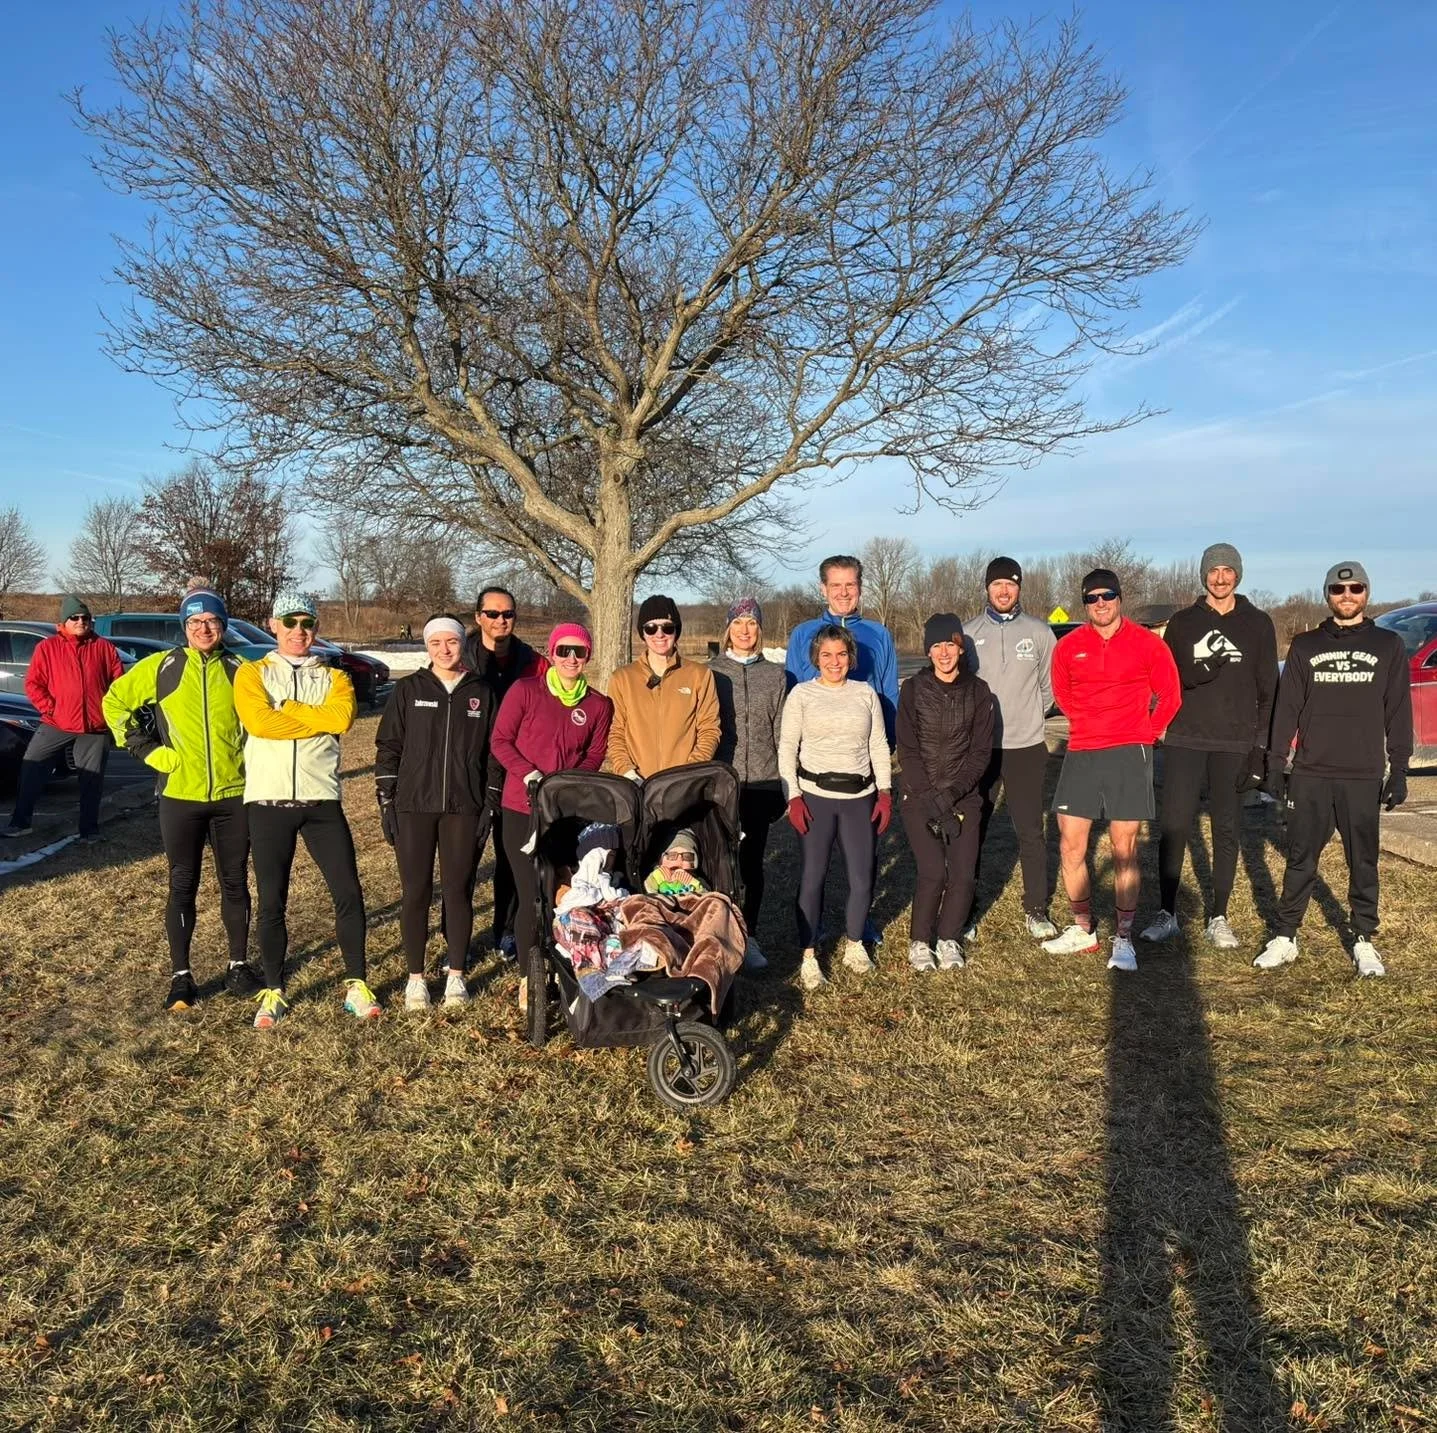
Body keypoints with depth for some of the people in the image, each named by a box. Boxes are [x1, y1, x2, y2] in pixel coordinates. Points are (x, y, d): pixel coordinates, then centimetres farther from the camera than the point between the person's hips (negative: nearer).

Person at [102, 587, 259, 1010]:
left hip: (233, 794, 1)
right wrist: (143, 748, 1)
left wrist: (251, 754, 5)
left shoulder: (240, 670, 3)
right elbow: (114, 701, 10)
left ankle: (238, 967, 22)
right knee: (182, 886, 5)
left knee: (234, 882, 9)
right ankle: (181, 976, 14)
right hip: (180, 796, -1)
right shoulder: (161, 667, 1)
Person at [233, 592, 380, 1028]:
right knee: (272, 902, 5)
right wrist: (317, 718, -8)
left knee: (348, 894, 0)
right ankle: (273, 993, 19)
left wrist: (286, 709, -8)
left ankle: (356, 985, 14)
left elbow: (341, 718, -12)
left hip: (321, 801, 1)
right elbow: (259, 721, -14)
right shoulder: (252, 673, 7)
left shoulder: (334, 678, 11)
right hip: (268, 802, -1)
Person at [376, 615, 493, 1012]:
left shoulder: (482, 693, 6)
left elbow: (494, 752, 8)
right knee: (415, 891, 3)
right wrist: (386, 803, -2)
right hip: (413, 807, 0)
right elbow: (388, 748, 4)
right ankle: (416, 977, 14)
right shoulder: (408, 690, 4)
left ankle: (456, 975, 17)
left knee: (459, 890, 5)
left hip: (463, 808, 1)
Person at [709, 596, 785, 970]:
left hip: (761, 782, 1)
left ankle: (749, 936, 18)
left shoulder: (775, 675, 8)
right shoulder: (711, 672, 3)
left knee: (752, 861, 7)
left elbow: (782, 732, 8)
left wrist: (785, 783, 5)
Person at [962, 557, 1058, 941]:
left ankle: (1036, 909, 16)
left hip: (1026, 747, 0)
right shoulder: (968, 632, 2)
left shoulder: (1040, 632, 2)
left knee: (1030, 830, 4)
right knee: (972, 830, 6)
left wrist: (1031, 714, 2)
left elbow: (1050, 685, 8)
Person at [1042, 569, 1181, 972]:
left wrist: (1147, 732, 10)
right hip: (1080, 755, 3)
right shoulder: (1068, 647, 5)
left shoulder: (1147, 644, -2)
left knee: (1125, 850, -1)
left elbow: (1170, 696, 8)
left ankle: (1124, 939, 9)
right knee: (1070, 845, 4)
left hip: (1128, 755, -3)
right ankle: (1083, 930, 19)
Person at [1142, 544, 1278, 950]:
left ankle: (1217, 919, 15)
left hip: (1235, 744, 0)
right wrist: (1201, 671, -16)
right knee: (1174, 827, -1)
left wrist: (1260, 746, -3)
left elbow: (1268, 689, 4)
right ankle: (1167, 914, 10)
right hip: (1185, 741, 0)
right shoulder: (1182, 622, 8)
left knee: (1227, 831, 4)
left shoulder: (1258, 624, 7)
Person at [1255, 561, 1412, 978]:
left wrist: (1398, 768, 0)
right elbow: (1287, 707, 8)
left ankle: (1364, 942, 16)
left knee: (1363, 861, 6)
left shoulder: (1388, 646, 7)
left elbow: (1398, 712, 6)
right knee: (1300, 859, 4)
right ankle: (1285, 938, 10)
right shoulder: (1305, 645, 8)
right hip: (1310, 774, 1)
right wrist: (1276, 762, 3)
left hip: (1364, 776, 0)